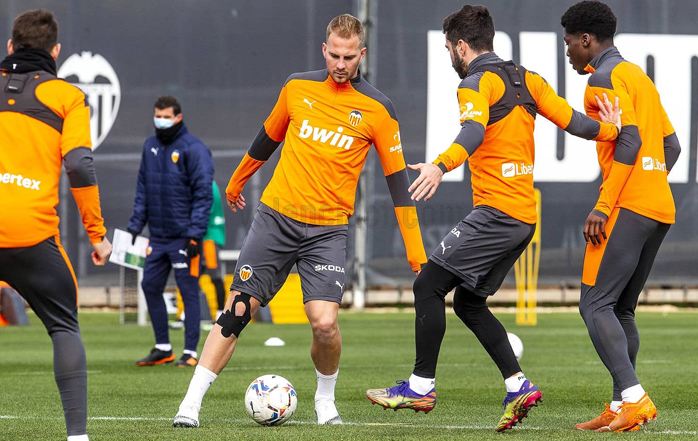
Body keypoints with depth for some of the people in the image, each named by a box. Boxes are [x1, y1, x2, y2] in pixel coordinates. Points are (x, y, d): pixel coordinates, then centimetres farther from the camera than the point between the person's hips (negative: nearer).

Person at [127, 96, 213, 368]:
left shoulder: (194, 149, -9)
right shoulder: (150, 146, 11)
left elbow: (203, 194, -12)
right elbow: (143, 189, 17)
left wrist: (195, 234, -17)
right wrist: (135, 225, 10)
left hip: (184, 237, -7)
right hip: (158, 236, 7)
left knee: (189, 292, -3)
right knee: (150, 287, 8)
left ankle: (191, 352, 2)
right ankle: (163, 348, 18)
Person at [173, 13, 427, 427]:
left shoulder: (377, 109, -3)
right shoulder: (298, 87, 4)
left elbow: (397, 179, 0)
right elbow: (268, 138, 22)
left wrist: (416, 251, -2)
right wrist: (236, 182, 34)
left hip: (328, 230, -2)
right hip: (276, 217, 2)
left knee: (324, 322, -16)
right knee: (237, 311, -5)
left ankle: (326, 400, 12)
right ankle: (192, 403, -1)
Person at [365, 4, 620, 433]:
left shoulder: (476, 84, -9)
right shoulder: (525, 79, 15)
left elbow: (475, 130, -29)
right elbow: (570, 120, 11)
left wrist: (441, 166, -45)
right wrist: (611, 130, 27)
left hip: (496, 211, -9)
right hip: (526, 216, 9)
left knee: (429, 286, -4)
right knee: (469, 302, 15)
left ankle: (421, 386, -5)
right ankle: (518, 385, 7)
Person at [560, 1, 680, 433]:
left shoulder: (605, 78, -7)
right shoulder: (639, 76, 22)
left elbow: (629, 139, -18)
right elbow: (671, 145, 22)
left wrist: (604, 206, -20)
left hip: (626, 206, -9)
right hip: (661, 207, 9)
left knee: (595, 304, -11)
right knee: (621, 309, 13)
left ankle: (634, 397, -23)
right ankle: (621, 407, 10)